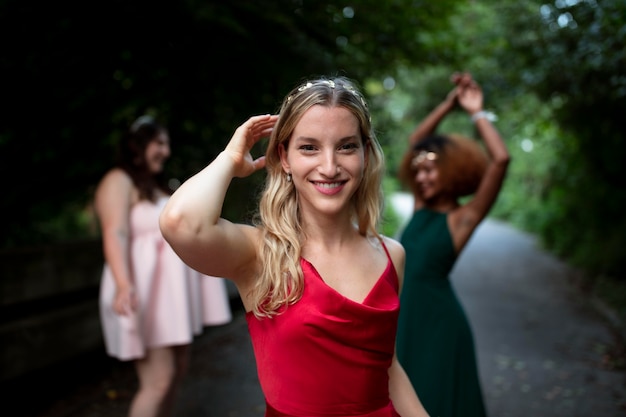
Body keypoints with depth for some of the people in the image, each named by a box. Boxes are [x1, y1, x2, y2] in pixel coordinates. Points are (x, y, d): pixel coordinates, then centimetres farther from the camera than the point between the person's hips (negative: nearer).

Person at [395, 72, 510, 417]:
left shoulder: (463, 217, -10)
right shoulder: (421, 206, 5)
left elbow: (500, 160, -22)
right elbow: (415, 141, 13)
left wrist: (476, 112, -11)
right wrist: (448, 104, 7)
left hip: (438, 325, -6)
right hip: (403, 318, 6)